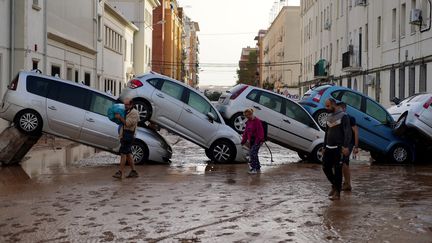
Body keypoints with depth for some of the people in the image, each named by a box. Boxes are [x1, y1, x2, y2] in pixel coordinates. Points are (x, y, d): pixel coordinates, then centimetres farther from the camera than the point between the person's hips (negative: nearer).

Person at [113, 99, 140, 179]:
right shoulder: (127, 112, 21)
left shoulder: (134, 113, -10)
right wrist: (118, 117, 9)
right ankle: (134, 171, 17)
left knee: (123, 153, -12)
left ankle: (120, 173, -14)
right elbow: (123, 122, 24)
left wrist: (120, 117, -17)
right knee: (128, 154, 11)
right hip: (124, 135, 10)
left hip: (128, 135, -10)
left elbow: (128, 123, -20)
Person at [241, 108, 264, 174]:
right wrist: (243, 141, 14)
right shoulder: (248, 122, 12)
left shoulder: (257, 121, -13)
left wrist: (258, 141, -19)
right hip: (251, 140, 9)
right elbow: (246, 132, 18)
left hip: (257, 141, -9)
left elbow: (260, 132, -16)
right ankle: (258, 168, 24)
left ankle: (254, 168, -14)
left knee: (252, 153, -17)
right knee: (254, 154, 12)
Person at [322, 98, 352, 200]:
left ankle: (337, 193, 2)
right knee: (325, 167, 6)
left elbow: (348, 132, -13)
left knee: (337, 170, -4)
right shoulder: (329, 117, 16)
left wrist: (346, 146, -21)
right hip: (328, 148, 7)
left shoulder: (343, 116, -6)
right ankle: (335, 185, 26)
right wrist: (324, 147, 19)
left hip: (338, 148, -7)